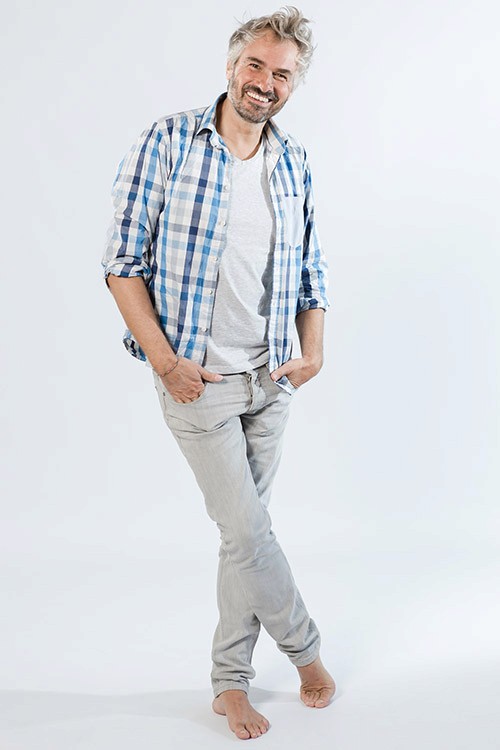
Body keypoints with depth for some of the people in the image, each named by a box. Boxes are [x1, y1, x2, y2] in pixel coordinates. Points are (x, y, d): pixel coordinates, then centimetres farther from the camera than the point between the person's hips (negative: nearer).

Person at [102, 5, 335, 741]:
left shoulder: (295, 162, 7)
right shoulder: (168, 142, -7)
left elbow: (311, 269, 15)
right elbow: (123, 262, -9)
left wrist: (314, 351, 2)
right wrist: (164, 360, -14)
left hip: (270, 380, 5)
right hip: (197, 377, -4)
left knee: (242, 529, 11)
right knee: (249, 528, -3)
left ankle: (230, 681, 26)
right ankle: (305, 645, 24)